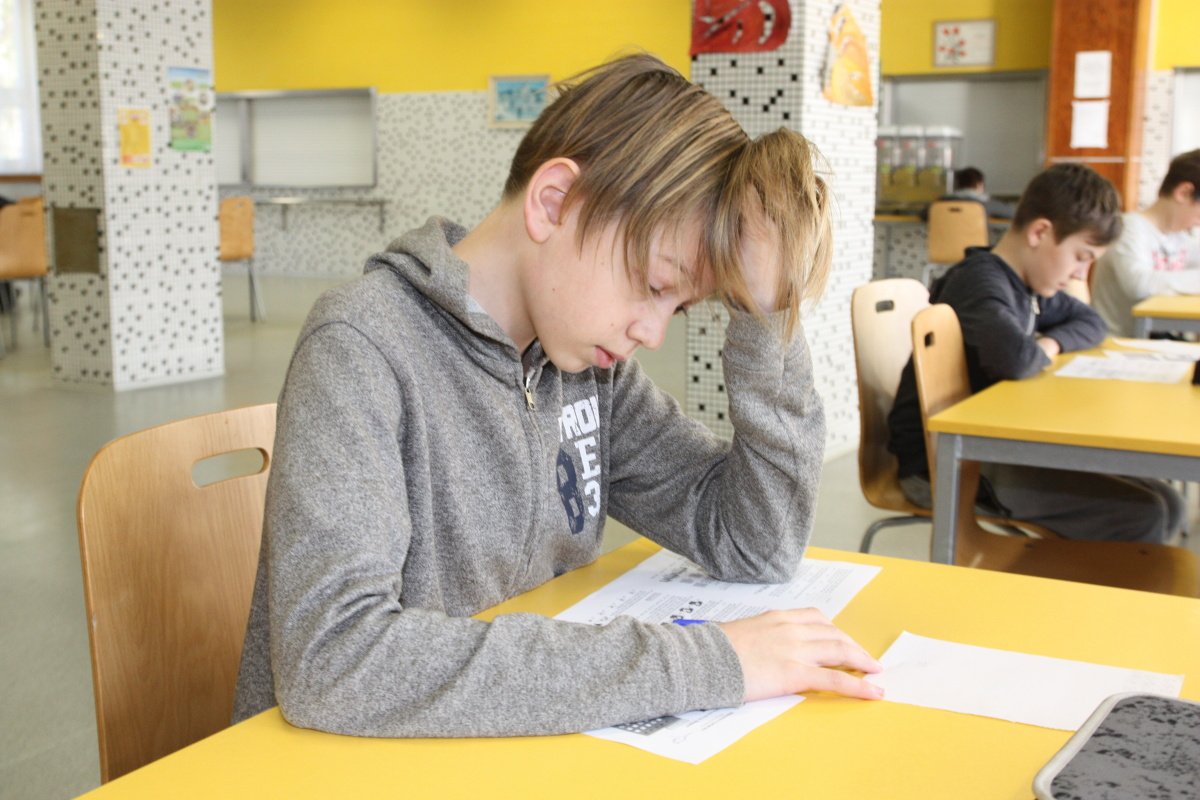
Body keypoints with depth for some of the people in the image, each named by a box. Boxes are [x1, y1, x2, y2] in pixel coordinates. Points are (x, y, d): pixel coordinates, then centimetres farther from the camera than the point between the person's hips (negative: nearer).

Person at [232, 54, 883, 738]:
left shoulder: (588, 362, 1)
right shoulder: (363, 349, -18)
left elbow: (755, 548, 2)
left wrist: (770, 315, -10)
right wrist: (694, 662, -28)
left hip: (526, 750, 5)